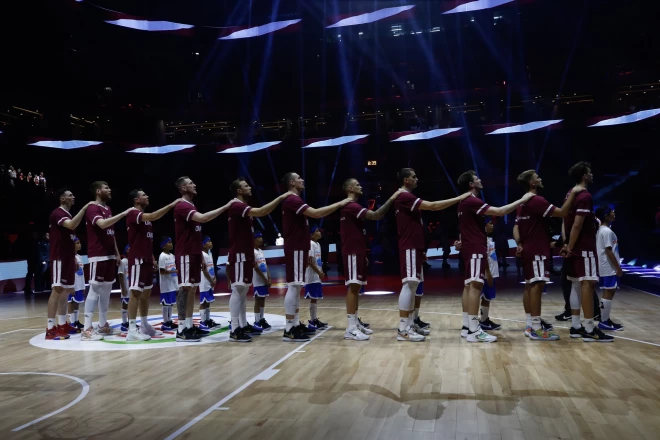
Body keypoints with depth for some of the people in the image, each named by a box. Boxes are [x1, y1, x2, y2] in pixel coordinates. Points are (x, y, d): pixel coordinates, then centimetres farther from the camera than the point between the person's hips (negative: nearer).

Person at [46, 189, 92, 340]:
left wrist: (74, 257, 20)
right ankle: (50, 328, -9)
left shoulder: (68, 214, 19)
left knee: (66, 290, 11)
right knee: (57, 289, -11)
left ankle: (62, 325, 18)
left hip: (68, 257, 10)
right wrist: (84, 208, -27)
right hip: (59, 258, -10)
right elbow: (72, 225, -32)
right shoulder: (57, 213, -11)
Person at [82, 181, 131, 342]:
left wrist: (117, 253, 19)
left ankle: (103, 325, 20)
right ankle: (87, 329, -8)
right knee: (95, 289, -10)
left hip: (109, 255, 9)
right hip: (97, 256, -9)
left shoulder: (108, 209, 18)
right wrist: (123, 214, -28)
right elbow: (102, 224, -30)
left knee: (106, 289, 12)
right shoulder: (92, 208, -10)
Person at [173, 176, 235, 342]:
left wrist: (200, 254, 19)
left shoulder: (191, 206, 19)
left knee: (192, 289, 9)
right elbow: (202, 218, -30)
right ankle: (182, 329, -7)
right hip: (186, 254, -10)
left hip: (194, 253, 10)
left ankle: (189, 326, 13)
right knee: (185, 288, -9)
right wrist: (225, 207, -26)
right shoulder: (181, 206, -14)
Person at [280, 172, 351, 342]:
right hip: (295, 248, -11)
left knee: (297, 286, 12)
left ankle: (296, 324, 17)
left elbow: (315, 214, 21)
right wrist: (339, 204, -17)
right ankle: (289, 329, -11)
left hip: (298, 247, 11)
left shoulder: (294, 200, 20)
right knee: (294, 285, -12)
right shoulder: (292, 199, -15)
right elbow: (316, 213, -24)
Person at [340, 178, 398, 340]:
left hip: (357, 252, 11)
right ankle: (351, 328, -12)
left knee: (357, 287, 11)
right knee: (353, 286, -12)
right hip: (352, 252, -11)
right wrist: (391, 199, -20)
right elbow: (375, 215, -25)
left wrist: (363, 254, 23)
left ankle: (356, 323, 17)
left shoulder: (353, 206, 20)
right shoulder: (351, 206, -14)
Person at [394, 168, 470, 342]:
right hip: (409, 248, -11)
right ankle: (403, 329, -12)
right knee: (409, 284, -13)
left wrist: (421, 249, 22)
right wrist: (459, 198, -16)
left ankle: (413, 322, 19)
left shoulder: (407, 197, 19)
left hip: (415, 247, 11)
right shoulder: (404, 196, -14)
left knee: (415, 284, 13)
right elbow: (432, 206, -21)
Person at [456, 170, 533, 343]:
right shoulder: (472, 201, -16)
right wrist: (522, 200, -16)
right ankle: (474, 331, -15)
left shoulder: (466, 202, 17)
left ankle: (467, 326, 13)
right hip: (475, 249, -11)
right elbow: (500, 211, -24)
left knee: (469, 285, 10)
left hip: (470, 248, 11)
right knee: (475, 285, -13)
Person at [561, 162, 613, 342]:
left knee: (576, 284, 9)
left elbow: (566, 221, 16)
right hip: (585, 247, -10)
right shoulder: (585, 196, -14)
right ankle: (589, 329, -10)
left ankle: (576, 326, 12)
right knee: (587, 283, -10)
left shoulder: (570, 194, 15)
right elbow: (577, 225, -20)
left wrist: (568, 245, 14)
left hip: (575, 247, 10)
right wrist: (570, 247, -15)